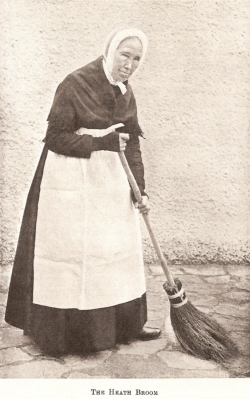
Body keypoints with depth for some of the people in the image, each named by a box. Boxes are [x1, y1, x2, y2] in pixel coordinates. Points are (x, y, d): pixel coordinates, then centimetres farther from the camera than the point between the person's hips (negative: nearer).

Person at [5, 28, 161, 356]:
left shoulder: (126, 95, 9)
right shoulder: (75, 84, -11)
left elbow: (132, 146, 9)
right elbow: (55, 137, -14)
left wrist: (139, 189, -1)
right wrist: (101, 142, -22)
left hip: (110, 179, 7)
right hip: (70, 179, -6)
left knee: (120, 249, 10)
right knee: (71, 252, 0)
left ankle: (125, 325, 24)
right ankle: (56, 329, 17)